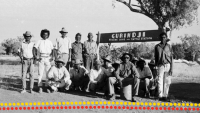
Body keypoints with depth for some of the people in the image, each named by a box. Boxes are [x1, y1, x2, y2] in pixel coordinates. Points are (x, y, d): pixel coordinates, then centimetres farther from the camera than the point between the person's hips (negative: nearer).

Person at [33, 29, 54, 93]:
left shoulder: (49, 42, 13)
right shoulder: (39, 41, 10)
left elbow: (53, 50, 10)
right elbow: (34, 49, 3)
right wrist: (35, 56, -8)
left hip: (48, 58, 1)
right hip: (41, 59, -1)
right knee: (40, 73, -4)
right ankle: (40, 88, -3)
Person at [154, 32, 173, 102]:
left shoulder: (169, 46, 4)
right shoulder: (157, 47, 6)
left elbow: (171, 58, 1)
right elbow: (155, 57, 13)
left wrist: (171, 68, -5)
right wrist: (156, 65, 14)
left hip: (168, 65, 0)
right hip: (160, 65, 0)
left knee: (167, 81, 1)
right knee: (160, 81, -4)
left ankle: (165, 96, 10)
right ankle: (160, 96, 1)